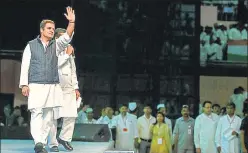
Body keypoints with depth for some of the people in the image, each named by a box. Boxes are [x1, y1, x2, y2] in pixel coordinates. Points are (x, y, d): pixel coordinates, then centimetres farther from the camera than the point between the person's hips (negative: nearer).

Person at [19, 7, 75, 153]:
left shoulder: (56, 45, 12)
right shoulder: (31, 45, 6)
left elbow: (67, 37, -7)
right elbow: (25, 65, 3)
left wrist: (72, 22, -21)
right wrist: (24, 84, -6)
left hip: (53, 86, 4)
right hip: (36, 86, -4)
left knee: (48, 116, 3)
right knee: (37, 113, -14)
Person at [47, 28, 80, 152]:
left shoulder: (69, 52, 20)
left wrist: (76, 88, 17)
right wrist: (67, 54, -11)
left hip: (68, 89, 6)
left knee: (71, 116, -4)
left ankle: (64, 138, 14)